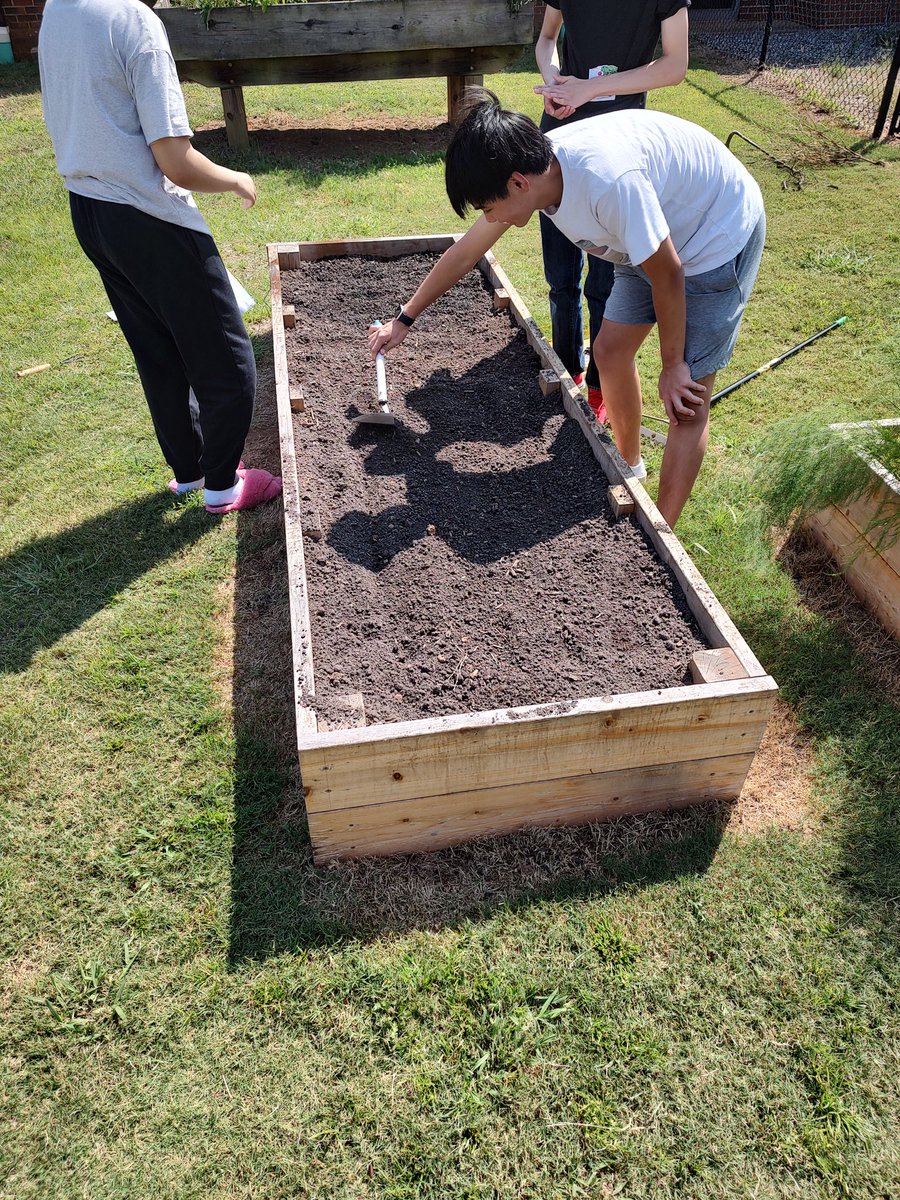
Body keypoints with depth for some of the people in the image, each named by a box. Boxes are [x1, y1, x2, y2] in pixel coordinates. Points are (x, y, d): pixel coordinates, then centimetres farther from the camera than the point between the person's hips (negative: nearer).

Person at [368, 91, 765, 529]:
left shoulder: (607, 181, -40)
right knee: (610, 351, 12)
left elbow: (666, 274, -27)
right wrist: (404, 319, 8)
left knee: (687, 399, -9)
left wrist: (672, 366, -14)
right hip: (660, 235, 8)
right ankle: (630, 468, 36)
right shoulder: (532, 168, -14)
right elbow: (464, 252, 0)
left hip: (720, 237, -8)